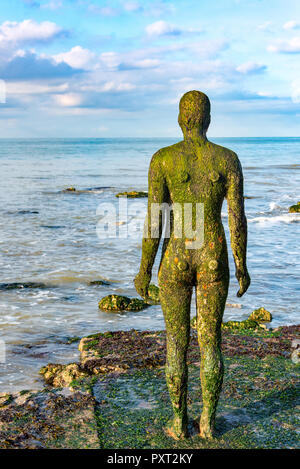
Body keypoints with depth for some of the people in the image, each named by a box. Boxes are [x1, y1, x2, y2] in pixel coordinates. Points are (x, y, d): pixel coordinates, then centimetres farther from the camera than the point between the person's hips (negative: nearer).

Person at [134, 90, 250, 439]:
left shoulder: (162, 159, -8)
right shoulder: (228, 159, -3)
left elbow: (154, 221, -10)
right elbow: (237, 218, -4)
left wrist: (144, 270, 0)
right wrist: (241, 266, 7)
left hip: (175, 260, -1)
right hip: (214, 259, 2)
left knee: (177, 343, 11)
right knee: (210, 341, 13)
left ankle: (179, 422, 21)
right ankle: (208, 421, 22)